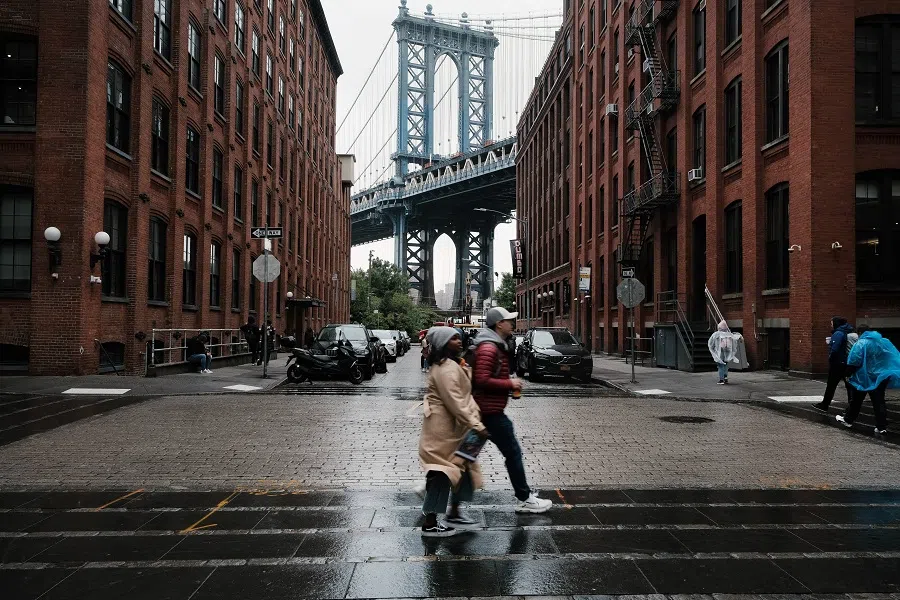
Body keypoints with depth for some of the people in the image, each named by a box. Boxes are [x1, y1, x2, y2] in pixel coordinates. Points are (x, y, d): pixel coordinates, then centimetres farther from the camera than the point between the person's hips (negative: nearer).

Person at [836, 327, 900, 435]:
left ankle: (848, 420, 20)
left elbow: (853, 362, -20)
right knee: (879, 401, 7)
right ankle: (882, 426, 4)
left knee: (857, 400, 9)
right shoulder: (885, 342, 7)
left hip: (865, 378, -5)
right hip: (881, 377, 5)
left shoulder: (861, 343, -13)